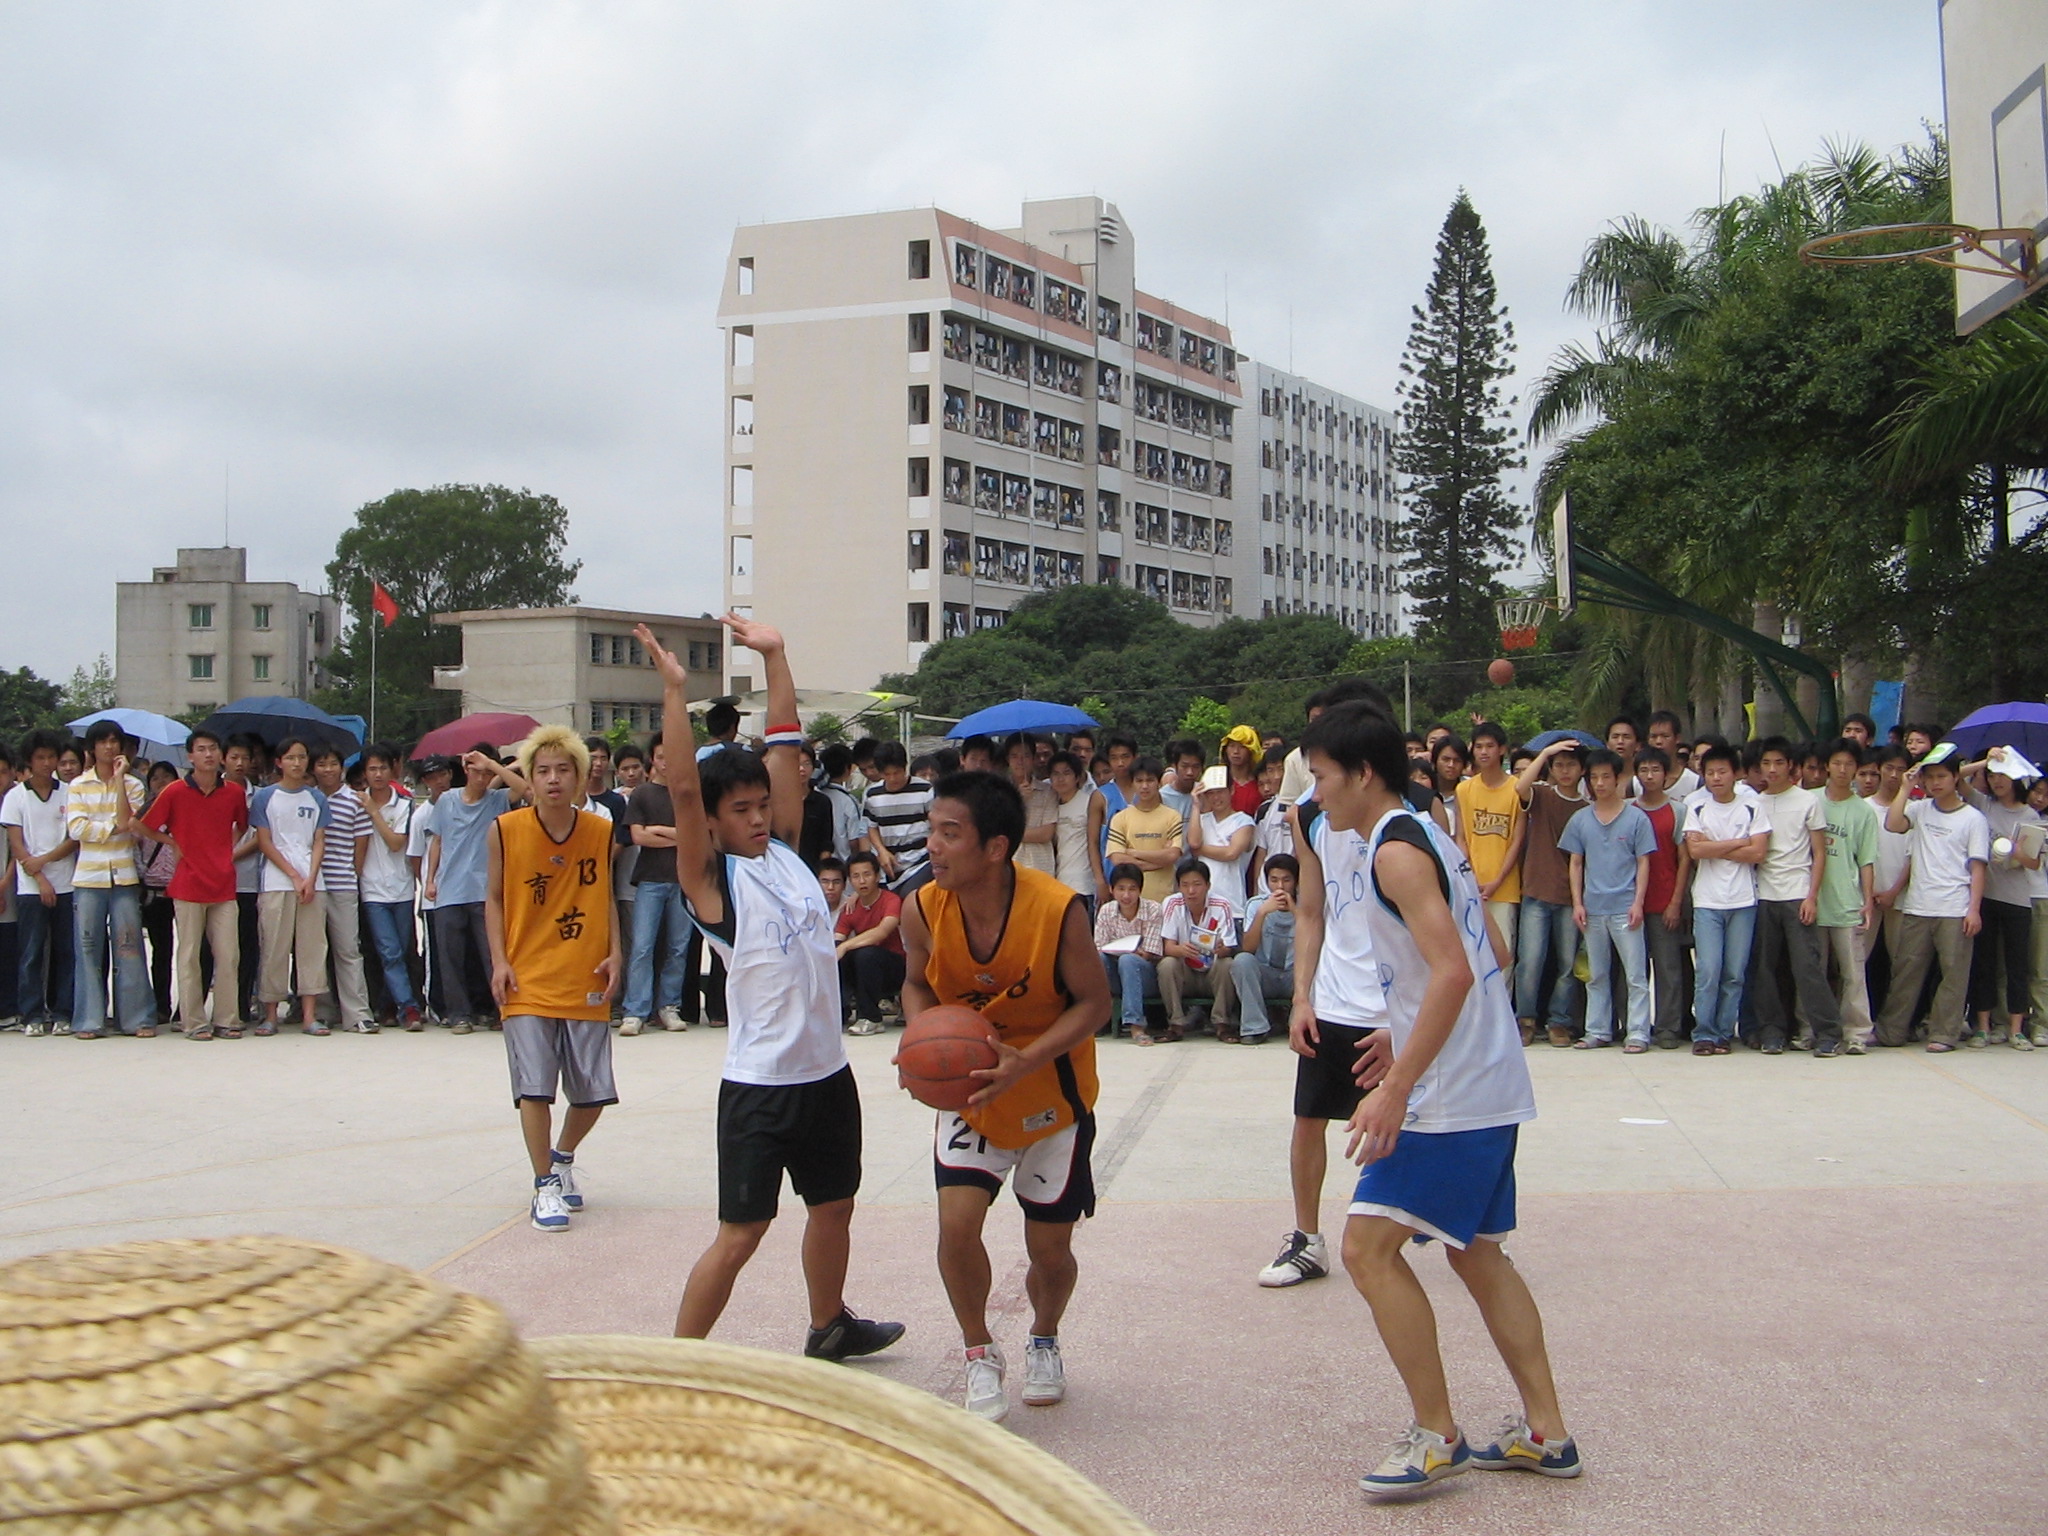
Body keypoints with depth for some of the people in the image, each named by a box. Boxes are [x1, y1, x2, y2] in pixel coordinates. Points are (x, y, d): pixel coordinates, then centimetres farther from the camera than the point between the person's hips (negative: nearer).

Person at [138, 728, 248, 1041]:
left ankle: (227, 1019, 9)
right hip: (188, 885, -2)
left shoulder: (234, 792, 5)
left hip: (224, 886, 2)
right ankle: (194, 1022, 7)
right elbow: (146, 826, 1)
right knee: (189, 956, 2)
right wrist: (174, 845, -2)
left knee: (228, 956, 2)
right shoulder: (175, 792, -4)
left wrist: (229, 848, 10)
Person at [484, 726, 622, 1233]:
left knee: (593, 1090, 7)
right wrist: (500, 961, -6)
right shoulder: (504, 831, -6)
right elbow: (493, 899, 3)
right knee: (534, 1086, -8)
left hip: (586, 982, 2)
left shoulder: (601, 832, 0)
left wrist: (614, 954, -1)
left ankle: (563, 1156, 36)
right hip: (528, 981, -2)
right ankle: (545, 1185, 8)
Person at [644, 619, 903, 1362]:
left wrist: (774, 656, 8)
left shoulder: (784, 851, 6)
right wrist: (676, 692, -27)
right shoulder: (712, 881, -10)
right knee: (740, 1233, -4)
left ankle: (829, 1328, 41)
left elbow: (786, 750, 8)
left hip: (827, 1071, 7)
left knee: (833, 1206, 21)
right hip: (759, 1084, -7)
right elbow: (682, 789, -23)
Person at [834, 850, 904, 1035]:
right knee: (833, 953, -21)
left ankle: (870, 1018, -22)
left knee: (866, 953, -34)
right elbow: (836, 942, -6)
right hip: (864, 974, 4)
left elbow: (882, 932, -32)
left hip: (894, 969, -4)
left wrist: (845, 946, -40)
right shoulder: (850, 908, 3)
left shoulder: (892, 900, -14)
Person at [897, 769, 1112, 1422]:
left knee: (1050, 1250, 7)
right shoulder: (923, 910, -17)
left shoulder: (1057, 909, -27)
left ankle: (1044, 1342, 41)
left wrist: (1025, 1061, -29)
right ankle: (979, 1354, 10)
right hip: (969, 1092, 2)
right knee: (957, 1222, -16)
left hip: (1052, 1096, -2)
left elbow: (1094, 1002, -16)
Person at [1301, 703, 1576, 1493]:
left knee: (1370, 1247, -7)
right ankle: (1545, 1431, 20)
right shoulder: (1429, 835, 15)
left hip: (1449, 1094, -10)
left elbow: (1452, 970, -25)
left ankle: (1436, 1437, 0)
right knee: (1474, 1250, 16)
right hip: (1492, 1081, 10)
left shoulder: (1395, 849, -15)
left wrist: (1397, 1087, -27)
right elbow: (1491, 955, 21)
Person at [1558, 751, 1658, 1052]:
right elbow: (1576, 863, 11)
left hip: (1625, 908, -3)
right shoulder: (1580, 819, 8)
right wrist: (1577, 902, 2)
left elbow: (1643, 863, 1)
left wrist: (1638, 902, -8)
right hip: (1592, 908, 3)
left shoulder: (1636, 818, 0)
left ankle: (1638, 1033, -1)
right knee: (1596, 975, 10)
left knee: (1636, 975, -3)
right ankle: (1598, 1031, 17)